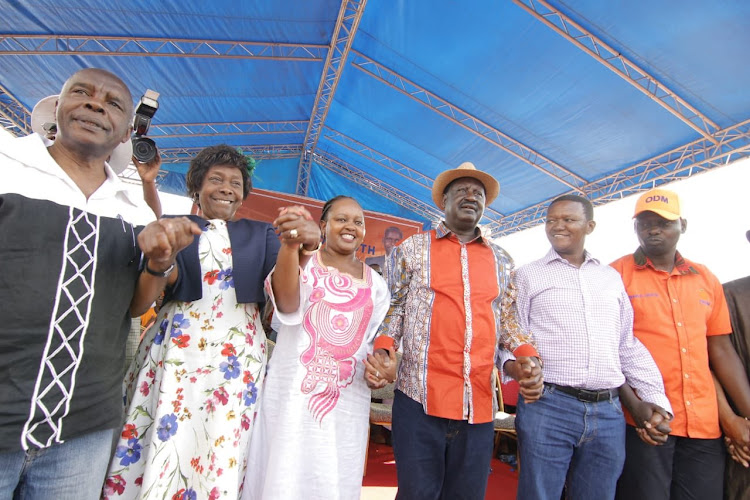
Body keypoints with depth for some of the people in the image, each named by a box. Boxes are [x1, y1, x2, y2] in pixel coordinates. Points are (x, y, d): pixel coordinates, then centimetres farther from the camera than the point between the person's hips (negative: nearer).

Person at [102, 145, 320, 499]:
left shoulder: (260, 234, 12)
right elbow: (169, 281, -6)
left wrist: (305, 243, -25)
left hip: (238, 355, 1)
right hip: (175, 348, 0)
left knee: (223, 458, 3)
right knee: (161, 446, 2)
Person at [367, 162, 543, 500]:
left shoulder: (501, 261, 13)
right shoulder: (413, 249, 5)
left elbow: (508, 320, 16)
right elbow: (393, 308, 5)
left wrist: (528, 359, -2)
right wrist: (383, 351, -11)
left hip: (479, 406, 3)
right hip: (419, 400, -2)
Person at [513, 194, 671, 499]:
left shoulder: (611, 278, 15)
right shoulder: (528, 275, 4)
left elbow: (629, 346, 17)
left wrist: (657, 399, 9)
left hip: (608, 411, 4)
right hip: (547, 406, -3)